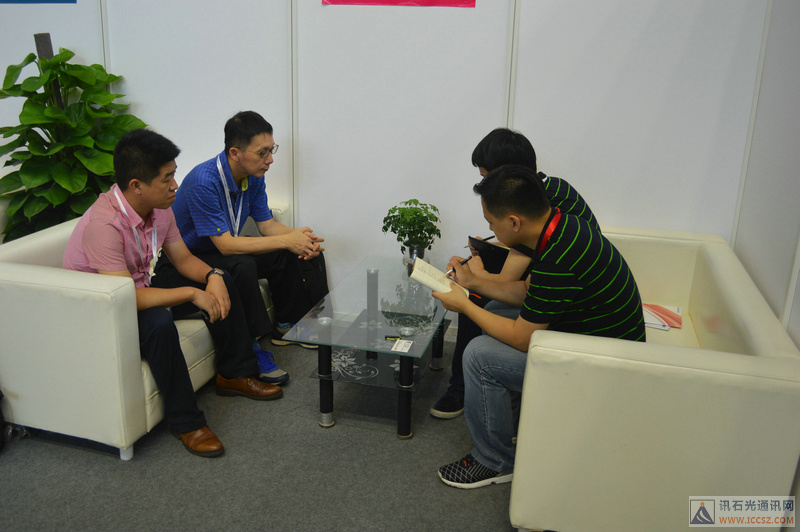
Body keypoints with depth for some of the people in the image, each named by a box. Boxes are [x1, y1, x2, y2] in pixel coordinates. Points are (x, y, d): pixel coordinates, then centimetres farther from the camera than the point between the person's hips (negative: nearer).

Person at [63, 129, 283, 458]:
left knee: (221, 282, 2)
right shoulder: (104, 224, -33)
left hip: (141, 288, 9)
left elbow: (183, 258, 4)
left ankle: (234, 374, 13)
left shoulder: (159, 208, -7)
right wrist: (192, 293, -33)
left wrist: (212, 276, -17)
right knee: (159, 323, -38)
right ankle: (185, 421, -20)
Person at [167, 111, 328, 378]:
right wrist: (286, 240, -33)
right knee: (241, 266, -34)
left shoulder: (253, 176, -6)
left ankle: (285, 325, 14)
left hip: (223, 250, 8)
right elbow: (225, 245, -32)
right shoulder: (204, 181, -31)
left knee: (285, 253, -2)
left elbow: (266, 224, 2)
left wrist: (299, 237, -19)